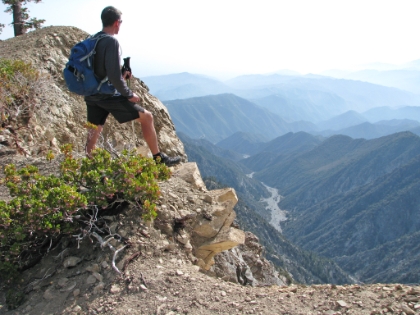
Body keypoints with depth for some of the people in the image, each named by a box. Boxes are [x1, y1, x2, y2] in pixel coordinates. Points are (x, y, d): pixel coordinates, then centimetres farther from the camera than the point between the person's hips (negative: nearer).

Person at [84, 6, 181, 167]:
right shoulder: (111, 41, -17)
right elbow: (114, 76, -22)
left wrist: (120, 75, 18)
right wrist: (129, 95, -11)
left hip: (92, 96, 8)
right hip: (108, 95, -8)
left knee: (94, 133, 14)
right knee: (146, 117, 4)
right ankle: (159, 158, 10)